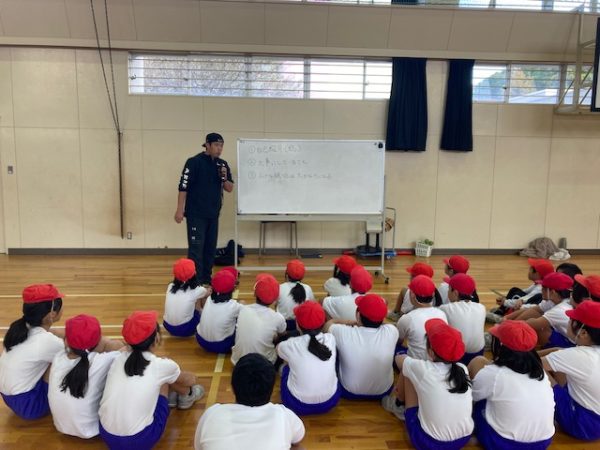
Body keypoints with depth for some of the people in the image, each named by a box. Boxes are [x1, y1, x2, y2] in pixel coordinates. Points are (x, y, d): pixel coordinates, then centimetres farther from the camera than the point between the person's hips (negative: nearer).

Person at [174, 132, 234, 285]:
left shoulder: (223, 164, 7)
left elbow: (229, 189, 9)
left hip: (214, 214, 6)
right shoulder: (194, 162, -10)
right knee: (196, 248, -6)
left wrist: (224, 178, -11)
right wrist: (180, 210, -15)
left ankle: (206, 279, 24)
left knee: (211, 248, 12)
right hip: (196, 214, -6)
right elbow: (183, 187, -12)